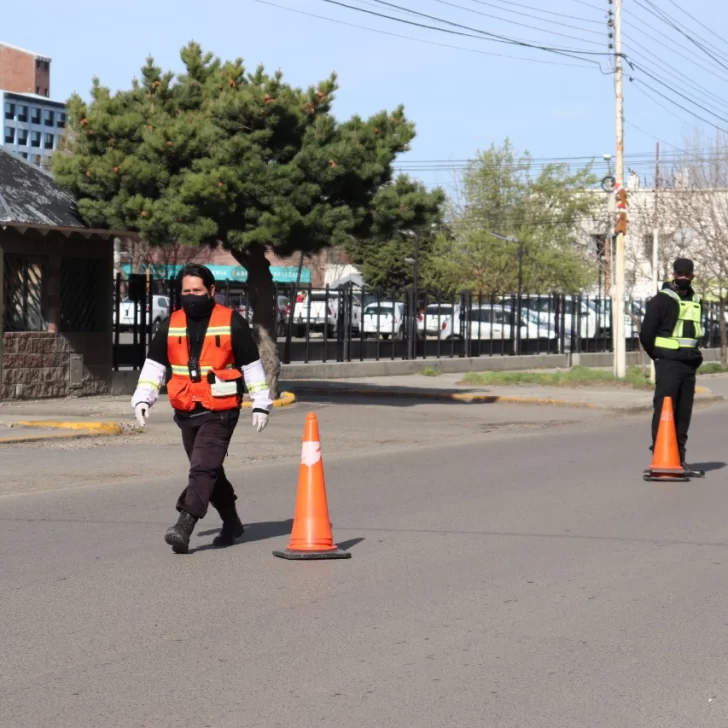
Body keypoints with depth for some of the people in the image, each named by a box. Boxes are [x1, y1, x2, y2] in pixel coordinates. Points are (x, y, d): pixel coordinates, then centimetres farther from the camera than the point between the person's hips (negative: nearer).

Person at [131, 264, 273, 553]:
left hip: (220, 412, -5)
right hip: (186, 413, 5)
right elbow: (154, 366, 10)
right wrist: (143, 398, -3)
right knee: (209, 471, 15)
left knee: (203, 468, -16)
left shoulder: (232, 323, -3)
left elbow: (252, 366, 2)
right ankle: (231, 522, 31)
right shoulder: (171, 325, 8)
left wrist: (261, 404, 1)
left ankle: (184, 527, -23)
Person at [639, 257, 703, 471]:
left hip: (689, 365, 6)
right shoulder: (662, 300, -6)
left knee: (684, 413, 7)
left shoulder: (696, 301, 15)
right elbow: (646, 333, -6)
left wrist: (694, 356, 15)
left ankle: (678, 458, 13)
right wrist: (659, 356, 3)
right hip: (667, 365, -6)